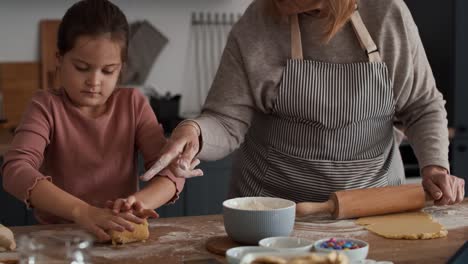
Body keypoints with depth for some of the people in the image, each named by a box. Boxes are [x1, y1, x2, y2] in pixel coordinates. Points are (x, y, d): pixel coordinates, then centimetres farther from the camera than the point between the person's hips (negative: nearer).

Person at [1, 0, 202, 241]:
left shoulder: (134, 104, 4)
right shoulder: (47, 106, -4)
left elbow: (170, 170, -4)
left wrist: (140, 201, -26)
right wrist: (82, 211, -33)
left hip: (122, 234, 2)